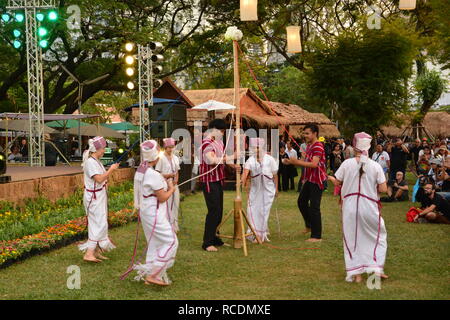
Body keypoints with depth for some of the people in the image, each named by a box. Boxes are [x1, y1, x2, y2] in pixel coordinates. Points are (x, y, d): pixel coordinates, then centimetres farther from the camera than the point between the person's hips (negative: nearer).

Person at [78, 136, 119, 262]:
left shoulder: (96, 161, 12)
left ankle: (97, 252, 19)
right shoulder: (90, 162, -18)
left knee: (99, 224, 13)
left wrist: (111, 169, 9)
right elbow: (99, 179, -24)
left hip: (99, 196, 10)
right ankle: (89, 253, -12)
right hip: (94, 197, -10)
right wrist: (111, 169, -17)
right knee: (99, 224, -12)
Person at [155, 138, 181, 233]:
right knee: (166, 206, -8)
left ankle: (174, 227, 21)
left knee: (175, 205, 10)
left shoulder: (175, 158, 11)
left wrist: (176, 179, -2)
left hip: (174, 185, 6)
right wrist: (168, 175, -20)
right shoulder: (161, 158, -8)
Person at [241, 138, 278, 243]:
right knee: (252, 209, -2)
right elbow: (246, 172, -21)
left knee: (264, 210, 0)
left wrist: (276, 189, 4)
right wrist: (242, 183, -39)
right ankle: (256, 233, 9)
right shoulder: (250, 160, -5)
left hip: (268, 189, -2)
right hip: (255, 188, 2)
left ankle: (262, 234, 13)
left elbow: (275, 175, 2)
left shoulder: (269, 159, -6)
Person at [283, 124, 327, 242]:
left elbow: (314, 164, -28)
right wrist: (290, 162, 8)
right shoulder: (309, 146, 15)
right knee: (301, 201, 18)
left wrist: (297, 162, -31)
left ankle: (316, 236, -2)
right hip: (309, 179, 10)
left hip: (317, 180, -10)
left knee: (314, 207, -8)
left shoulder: (318, 146, -18)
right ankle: (309, 225, 34)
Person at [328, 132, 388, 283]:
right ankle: (376, 268, 7)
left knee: (352, 239, 11)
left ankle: (356, 273, 11)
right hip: (369, 208, -1)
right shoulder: (376, 166, -8)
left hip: (350, 207, 1)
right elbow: (383, 189, -8)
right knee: (378, 236, 17)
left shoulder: (347, 164, -7)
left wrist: (330, 178, 25)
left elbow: (337, 182, 3)